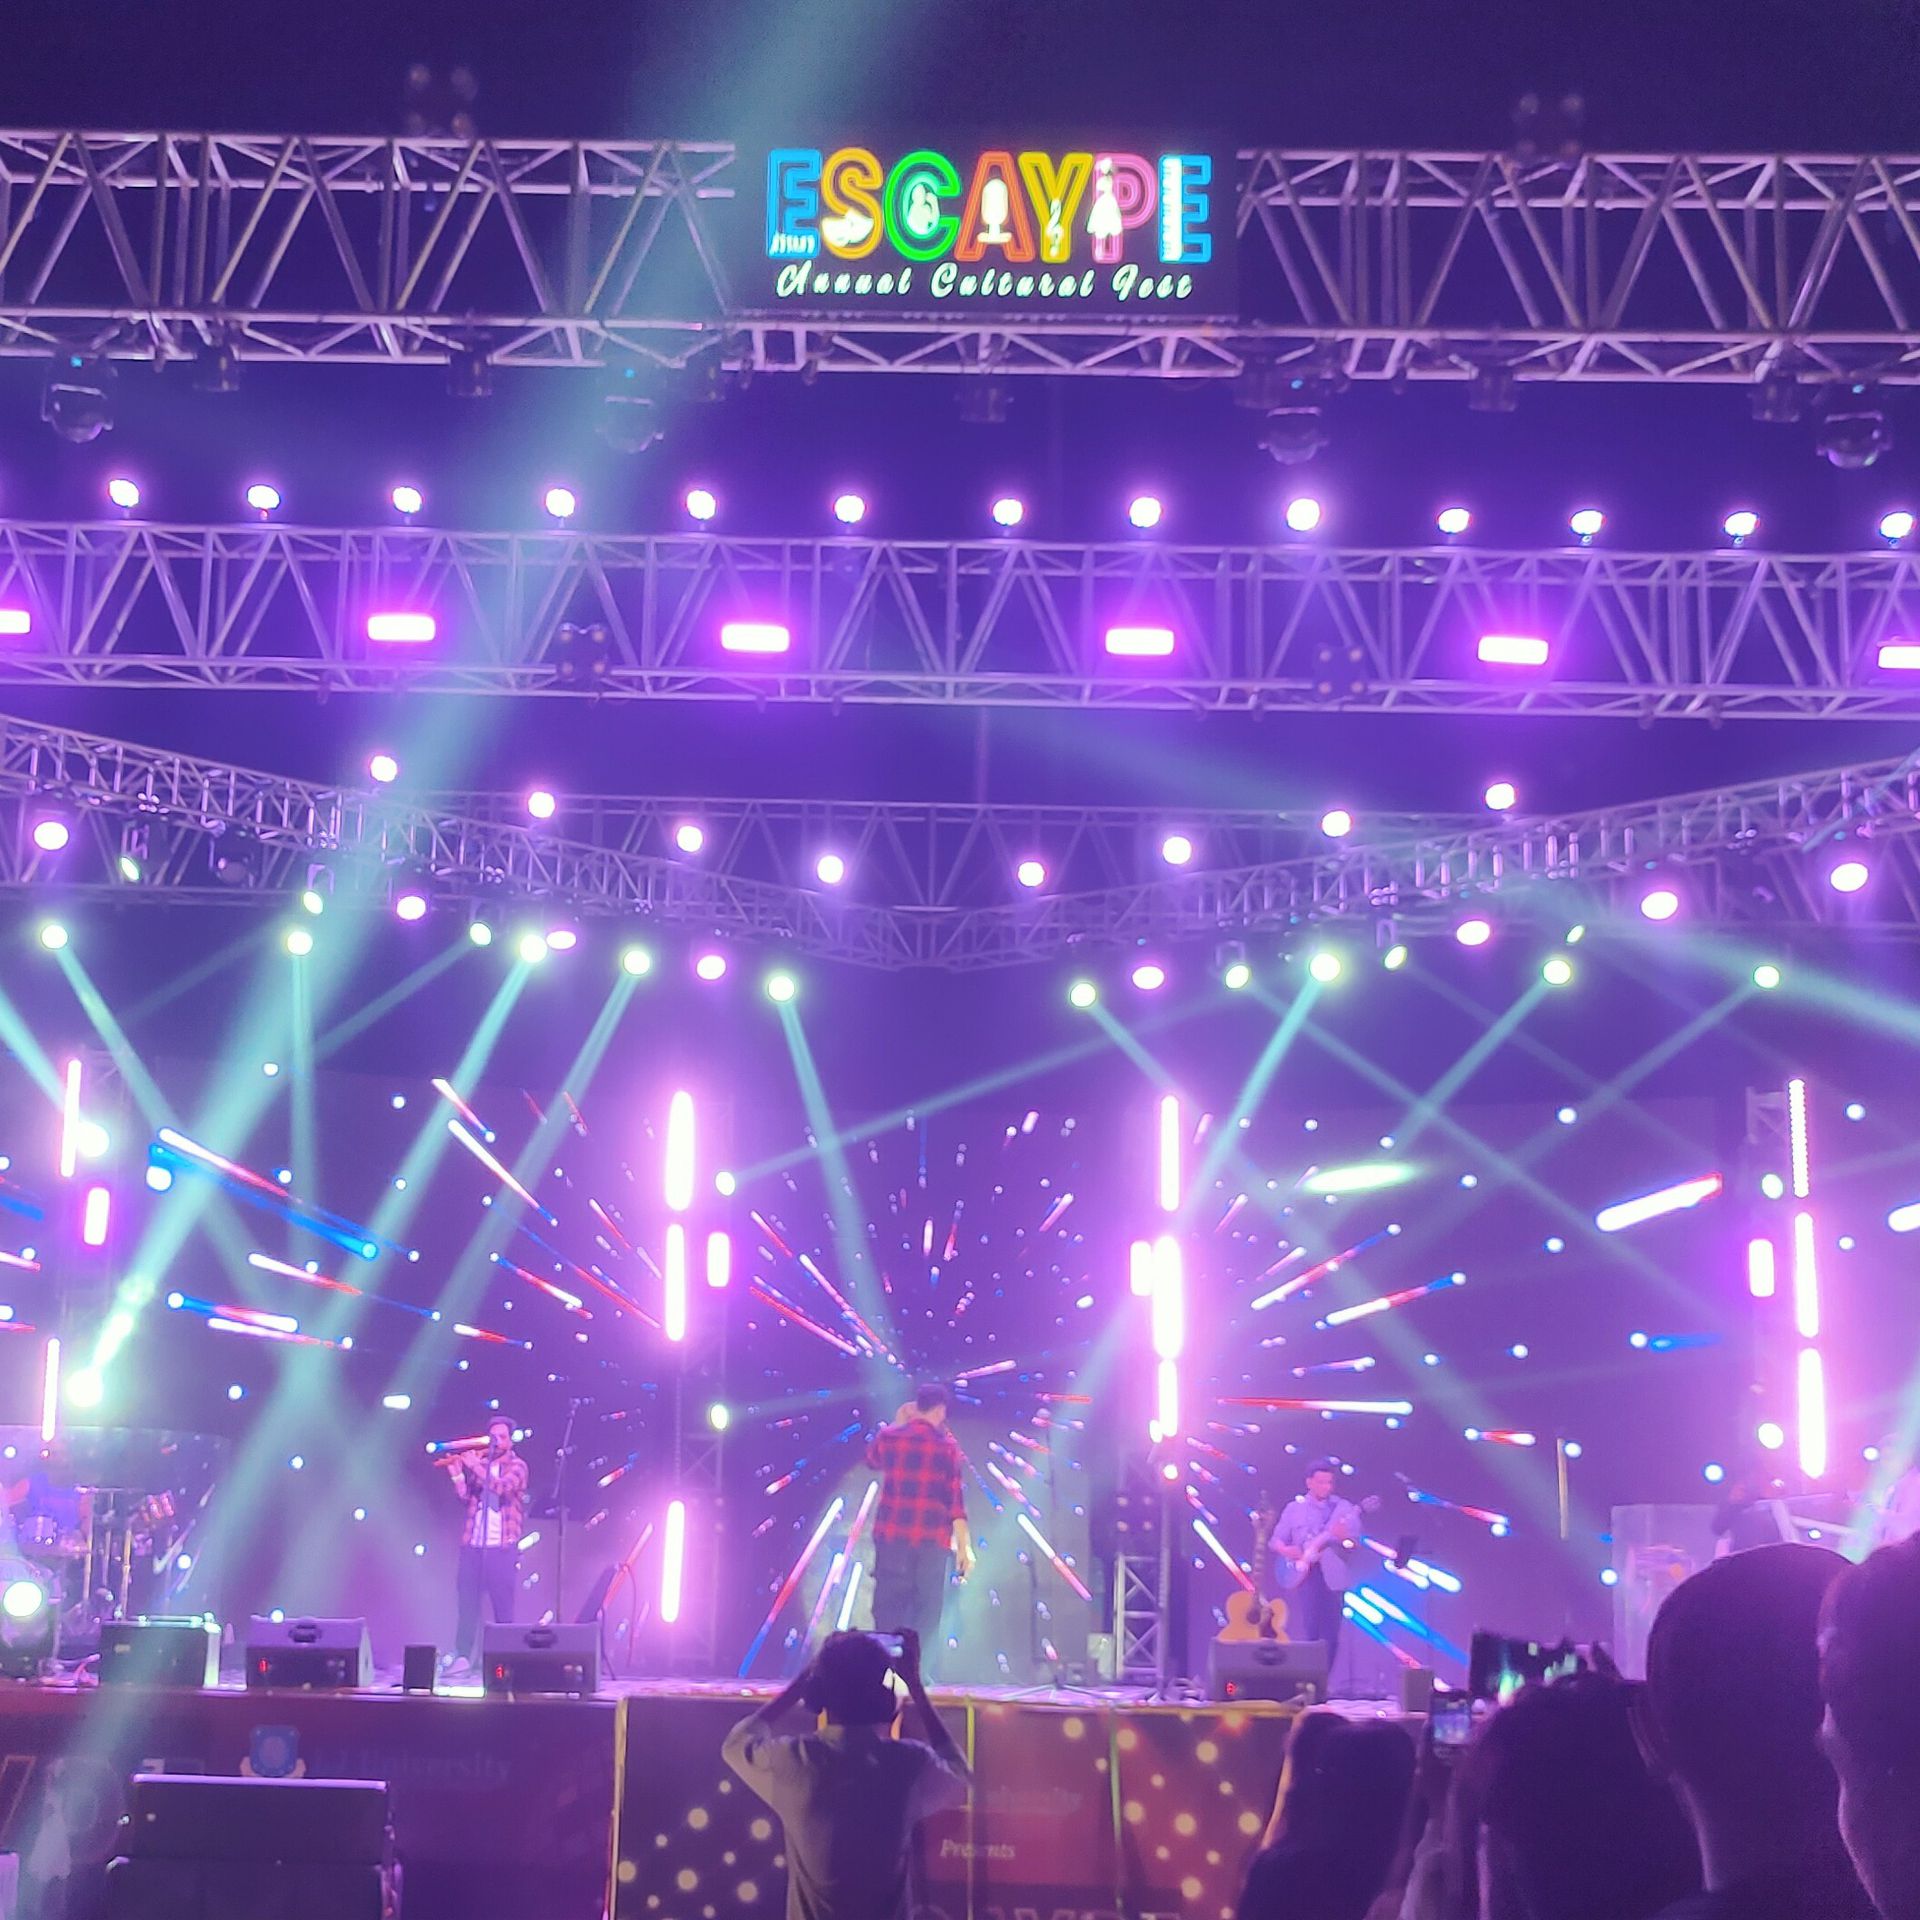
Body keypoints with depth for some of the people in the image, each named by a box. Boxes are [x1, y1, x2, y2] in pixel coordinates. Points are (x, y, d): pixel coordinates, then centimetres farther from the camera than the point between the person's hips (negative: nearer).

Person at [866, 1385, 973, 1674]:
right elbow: (956, 1497, -6)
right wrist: (964, 1545, -5)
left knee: (889, 1606, 6)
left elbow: (872, 1458, 29)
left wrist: (897, 1424, 29)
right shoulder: (947, 1445, -2)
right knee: (927, 1609, 6)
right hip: (932, 1540, -2)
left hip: (892, 1536, 2)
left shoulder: (889, 1437, 4)